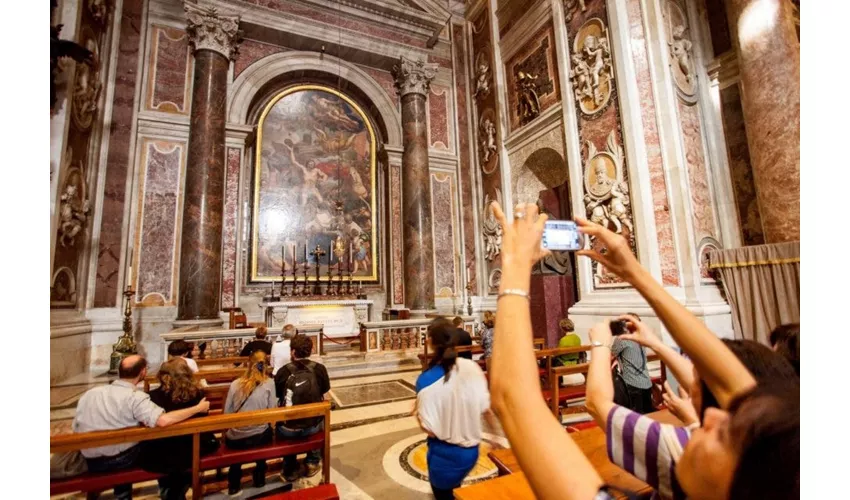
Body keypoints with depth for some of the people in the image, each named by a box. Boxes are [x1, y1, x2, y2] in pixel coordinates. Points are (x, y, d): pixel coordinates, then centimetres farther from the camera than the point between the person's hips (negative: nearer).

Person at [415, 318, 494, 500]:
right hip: (471, 450, 4)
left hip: (445, 455, -4)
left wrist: (417, 411, -4)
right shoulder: (472, 367, -14)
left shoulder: (426, 380, -25)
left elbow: (430, 429, -22)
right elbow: (486, 408, -4)